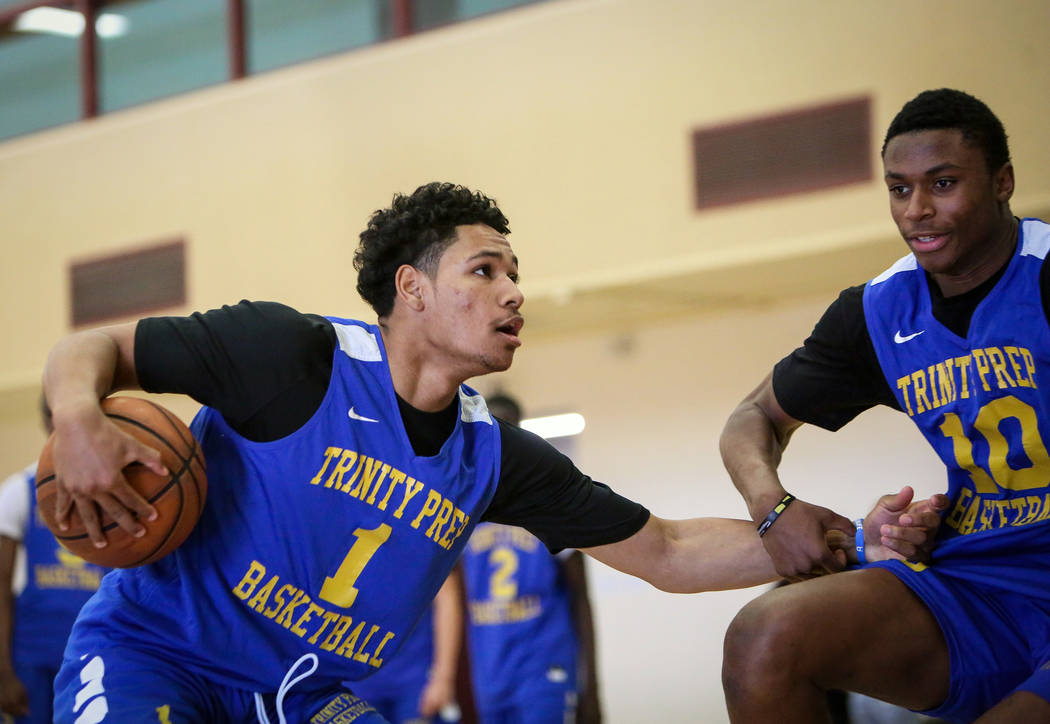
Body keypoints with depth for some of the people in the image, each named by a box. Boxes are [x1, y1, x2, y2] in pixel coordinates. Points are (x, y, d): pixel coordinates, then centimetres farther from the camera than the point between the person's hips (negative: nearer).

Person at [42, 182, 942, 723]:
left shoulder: (494, 456, 1)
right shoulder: (296, 357, -15)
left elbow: (666, 555, 4)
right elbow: (93, 350, -10)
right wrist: (79, 422, -34)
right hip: (151, 650, -5)